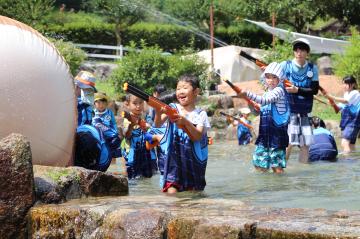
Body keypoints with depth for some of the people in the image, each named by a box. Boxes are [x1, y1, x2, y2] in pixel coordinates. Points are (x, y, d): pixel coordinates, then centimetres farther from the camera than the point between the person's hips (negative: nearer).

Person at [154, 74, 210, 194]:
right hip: (174, 157, -1)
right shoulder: (172, 108, 2)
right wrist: (158, 112, -34)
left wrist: (185, 122, -26)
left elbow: (197, 137, -12)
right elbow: (158, 124, -12)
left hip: (193, 160, 1)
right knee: (172, 192, -13)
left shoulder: (200, 114, 0)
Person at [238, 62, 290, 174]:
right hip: (265, 131, 8)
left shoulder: (279, 90, -11)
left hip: (277, 130, -8)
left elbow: (265, 101, -27)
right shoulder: (267, 93, 16)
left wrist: (248, 94, -29)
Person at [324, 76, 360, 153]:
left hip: (353, 122, -9)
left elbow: (346, 101, -27)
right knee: (350, 145, 11)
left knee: (345, 143, -23)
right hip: (345, 122, 9)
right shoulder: (346, 94, 16)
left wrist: (331, 97, -31)